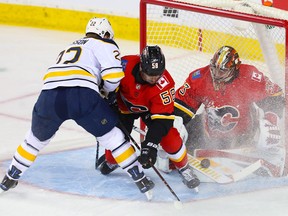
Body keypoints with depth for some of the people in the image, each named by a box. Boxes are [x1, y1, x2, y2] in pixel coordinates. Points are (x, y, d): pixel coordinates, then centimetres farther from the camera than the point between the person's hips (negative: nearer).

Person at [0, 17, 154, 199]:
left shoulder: (71, 46, 39)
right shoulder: (104, 44, 19)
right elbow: (113, 75, 2)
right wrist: (109, 90, 24)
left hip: (49, 95, 5)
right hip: (81, 94, -5)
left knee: (37, 138, 28)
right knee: (112, 135, 11)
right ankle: (140, 178, 11)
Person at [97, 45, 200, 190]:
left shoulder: (165, 84, -37)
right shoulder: (126, 65, -37)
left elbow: (162, 118, -37)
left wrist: (150, 144, -43)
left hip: (150, 108, -1)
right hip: (124, 104, 1)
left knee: (168, 135, -17)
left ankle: (184, 168, 7)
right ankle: (110, 161, 26)